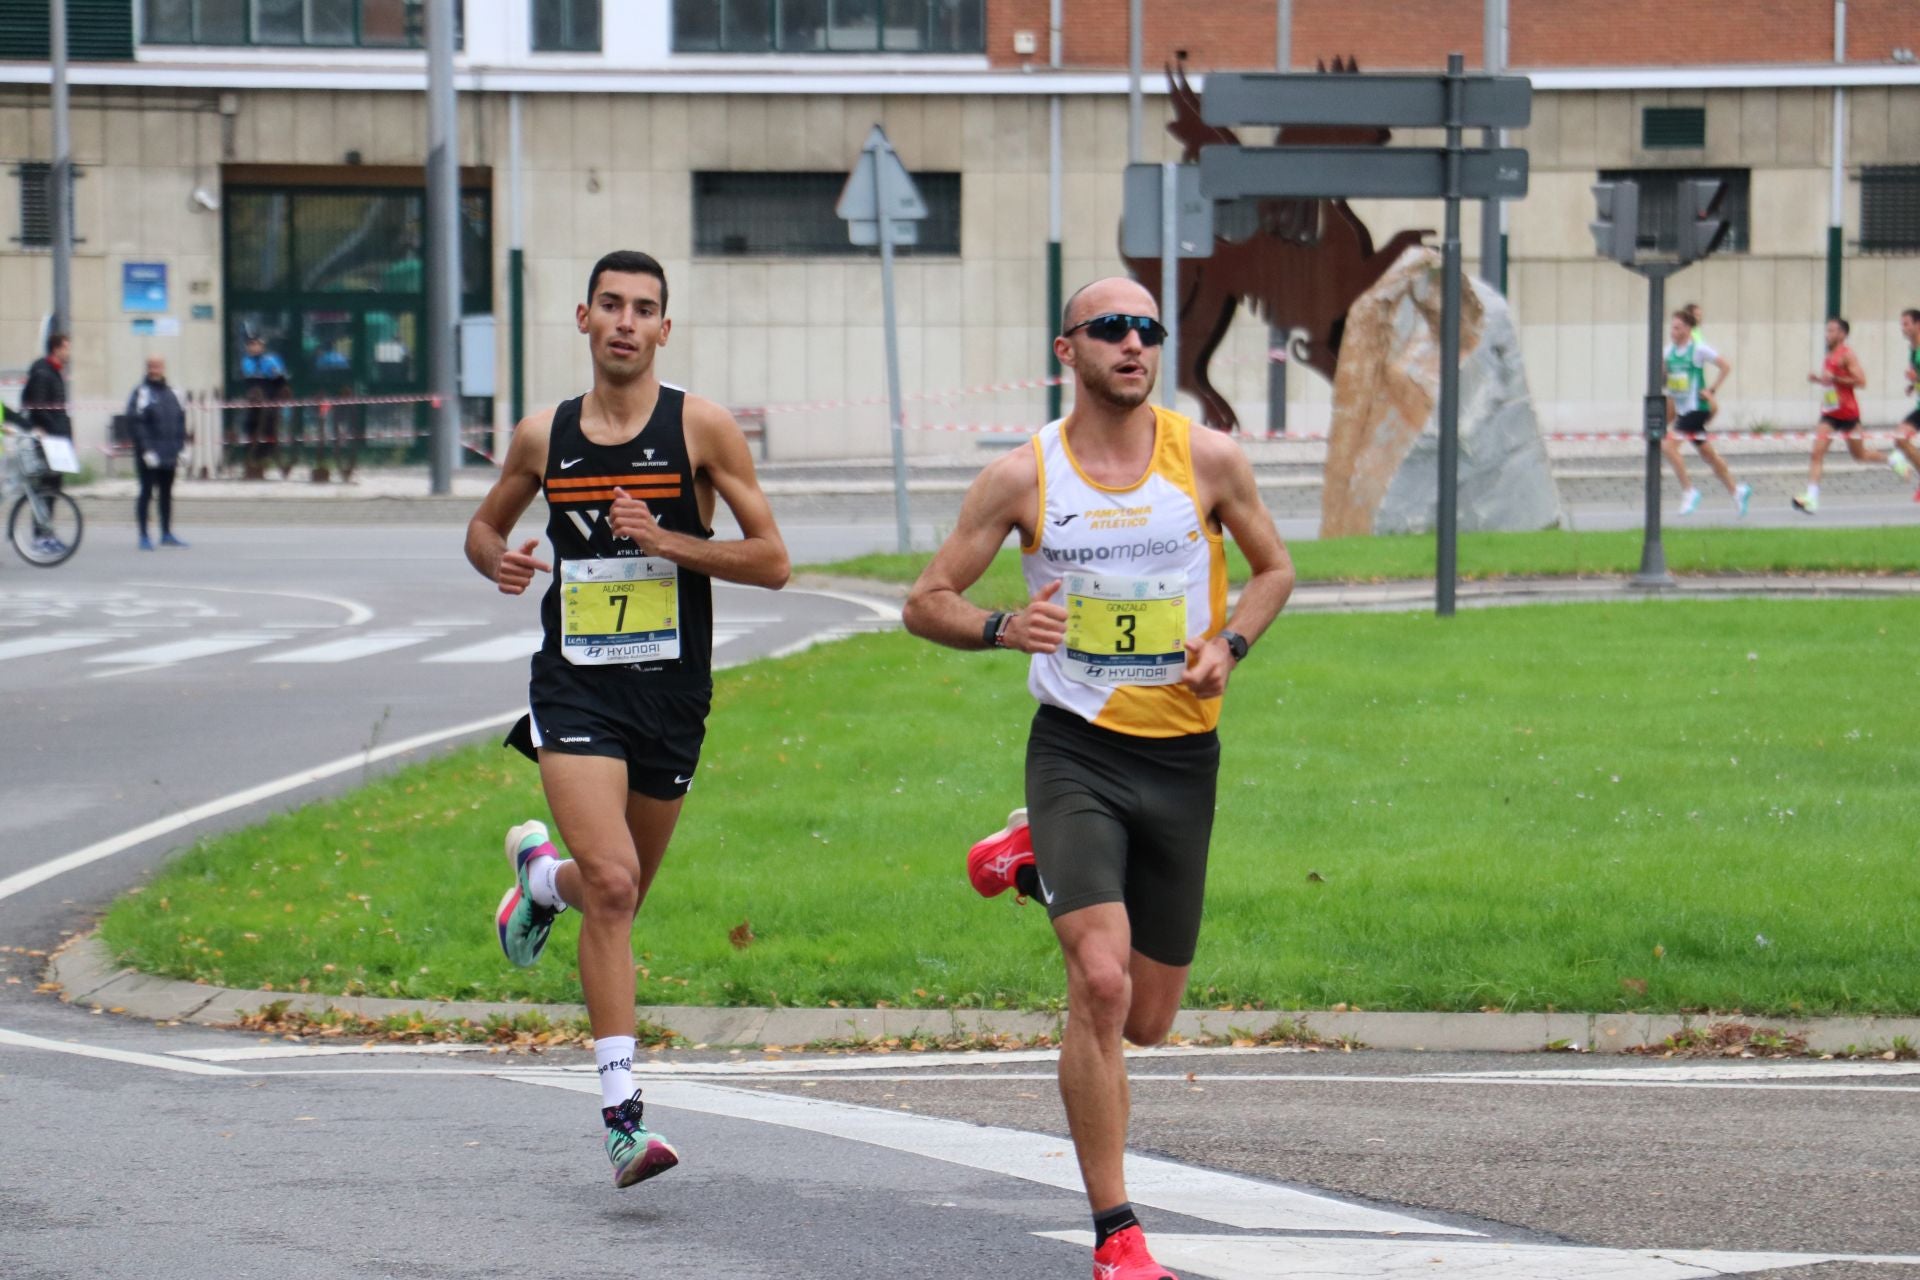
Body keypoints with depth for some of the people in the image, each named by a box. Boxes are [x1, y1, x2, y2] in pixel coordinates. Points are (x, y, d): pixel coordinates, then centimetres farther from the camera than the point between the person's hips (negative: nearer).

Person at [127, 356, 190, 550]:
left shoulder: (171, 393, 12)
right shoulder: (141, 393, -6)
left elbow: (180, 421, 16)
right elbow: (136, 423, -12)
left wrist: (180, 447, 8)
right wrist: (146, 450, -18)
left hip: (169, 454, 6)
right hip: (149, 454, -6)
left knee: (166, 493, 12)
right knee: (147, 493, -3)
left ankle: (167, 534, 20)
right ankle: (144, 536, 0)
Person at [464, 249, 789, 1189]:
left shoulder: (700, 427, -3)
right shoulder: (544, 437, 4)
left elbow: (772, 561, -4)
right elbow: (485, 523, 22)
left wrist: (667, 541, -18)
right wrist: (498, 561, -1)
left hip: (671, 693, 1)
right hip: (575, 689, -1)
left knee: (621, 894, 15)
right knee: (612, 884, -19)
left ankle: (540, 871, 52)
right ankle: (622, 1112, -16)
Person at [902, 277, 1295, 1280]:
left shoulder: (1208, 460, -1)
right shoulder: (1023, 476, -4)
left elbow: (1273, 568, 15)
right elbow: (926, 602, 1)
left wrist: (1228, 643, -5)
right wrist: (1003, 629, -19)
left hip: (1182, 759, 3)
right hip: (1076, 751, -3)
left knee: (1146, 1019, 11)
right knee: (1100, 984, -21)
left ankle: (1035, 866, 41)